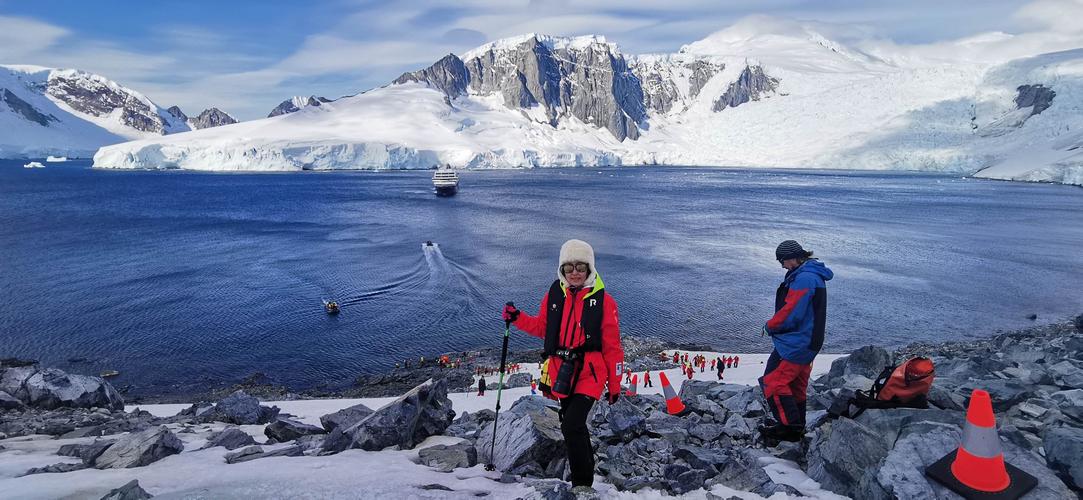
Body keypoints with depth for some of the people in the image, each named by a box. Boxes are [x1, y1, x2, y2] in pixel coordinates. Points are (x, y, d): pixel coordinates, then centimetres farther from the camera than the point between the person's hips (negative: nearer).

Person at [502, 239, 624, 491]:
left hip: (590, 373, -5)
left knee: (571, 425, -17)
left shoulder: (603, 300, -6)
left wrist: (614, 384, 1)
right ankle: (587, 465, 40)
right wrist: (517, 318, 3)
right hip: (561, 373, 5)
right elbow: (542, 327, 18)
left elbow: (612, 346, -2)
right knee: (574, 426, 18)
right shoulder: (554, 294, 4)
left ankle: (582, 483, -3)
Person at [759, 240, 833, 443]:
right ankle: (796, 427, 28)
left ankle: (789, 427, -2)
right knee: (796, 386, 18)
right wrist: (774, 325, 9)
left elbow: (790, 313, -24)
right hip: (807, 342, 11)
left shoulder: (803, 278, -22)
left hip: (794, 344, -11)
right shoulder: (814, 275, 13)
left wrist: (770, 326, -7)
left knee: (773, 382, -5)